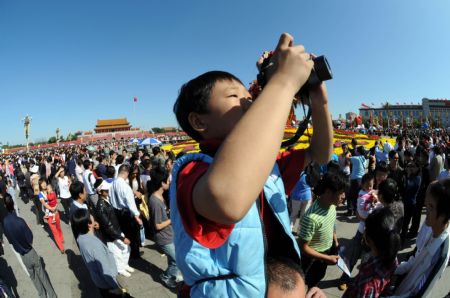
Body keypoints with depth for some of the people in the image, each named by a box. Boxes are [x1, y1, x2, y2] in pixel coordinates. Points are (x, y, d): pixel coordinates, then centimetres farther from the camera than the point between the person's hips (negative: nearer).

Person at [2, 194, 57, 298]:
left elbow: (10, 240, 1)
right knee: (42, 274, 12)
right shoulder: (19, 221, -27)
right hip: (31, 253, -4)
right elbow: (30, 239, -19)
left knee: (33, 276, 21)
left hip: (22, 255, 4)